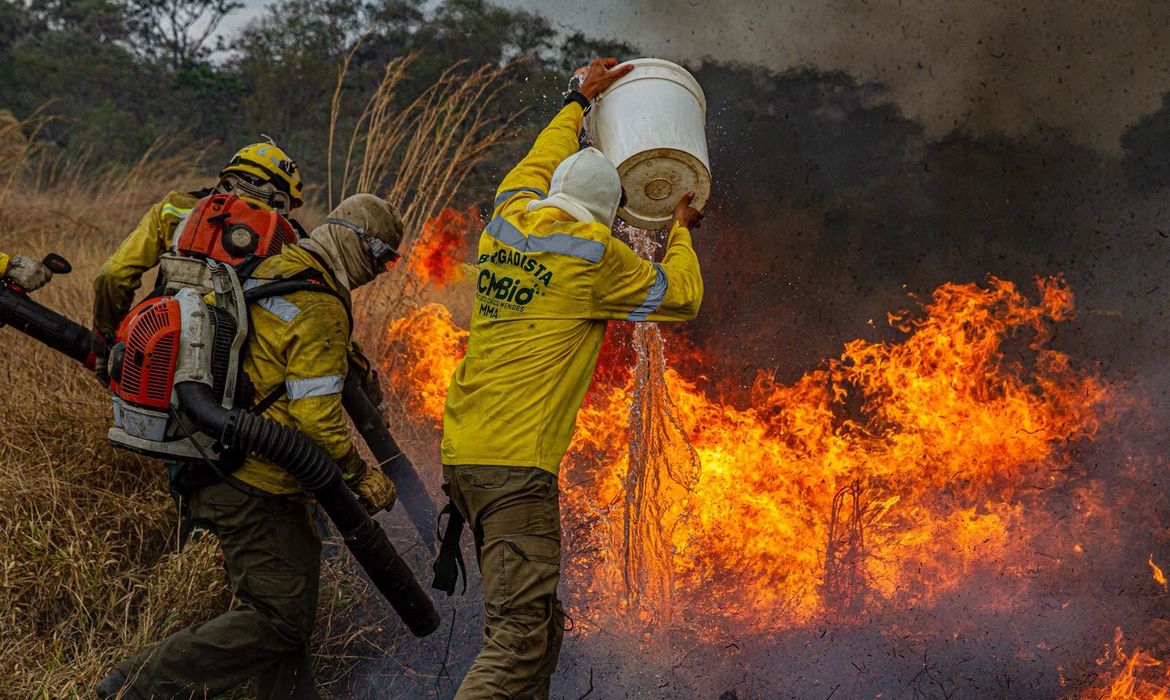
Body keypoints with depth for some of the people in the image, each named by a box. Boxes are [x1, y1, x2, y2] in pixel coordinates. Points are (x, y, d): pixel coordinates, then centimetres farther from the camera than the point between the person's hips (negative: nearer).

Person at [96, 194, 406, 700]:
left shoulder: (272, 270, 12)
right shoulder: (320, 307, -17)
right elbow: (315, 415, -21)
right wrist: (360, 476, -9)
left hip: (219, 467, 11)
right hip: (256, 485, -11)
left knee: (289, 604, 17)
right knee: (280, 616, -8)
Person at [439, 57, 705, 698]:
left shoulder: (508, 221, 12)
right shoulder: (594, 253, -5)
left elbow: (538, 163, 34)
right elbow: (680, 297, 7)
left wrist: (581, 98, 46)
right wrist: (681, 232, 25)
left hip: (462, 452, 8)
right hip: (515, 462, -8)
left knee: (537, 624, 13)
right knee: (521, 634, -13)